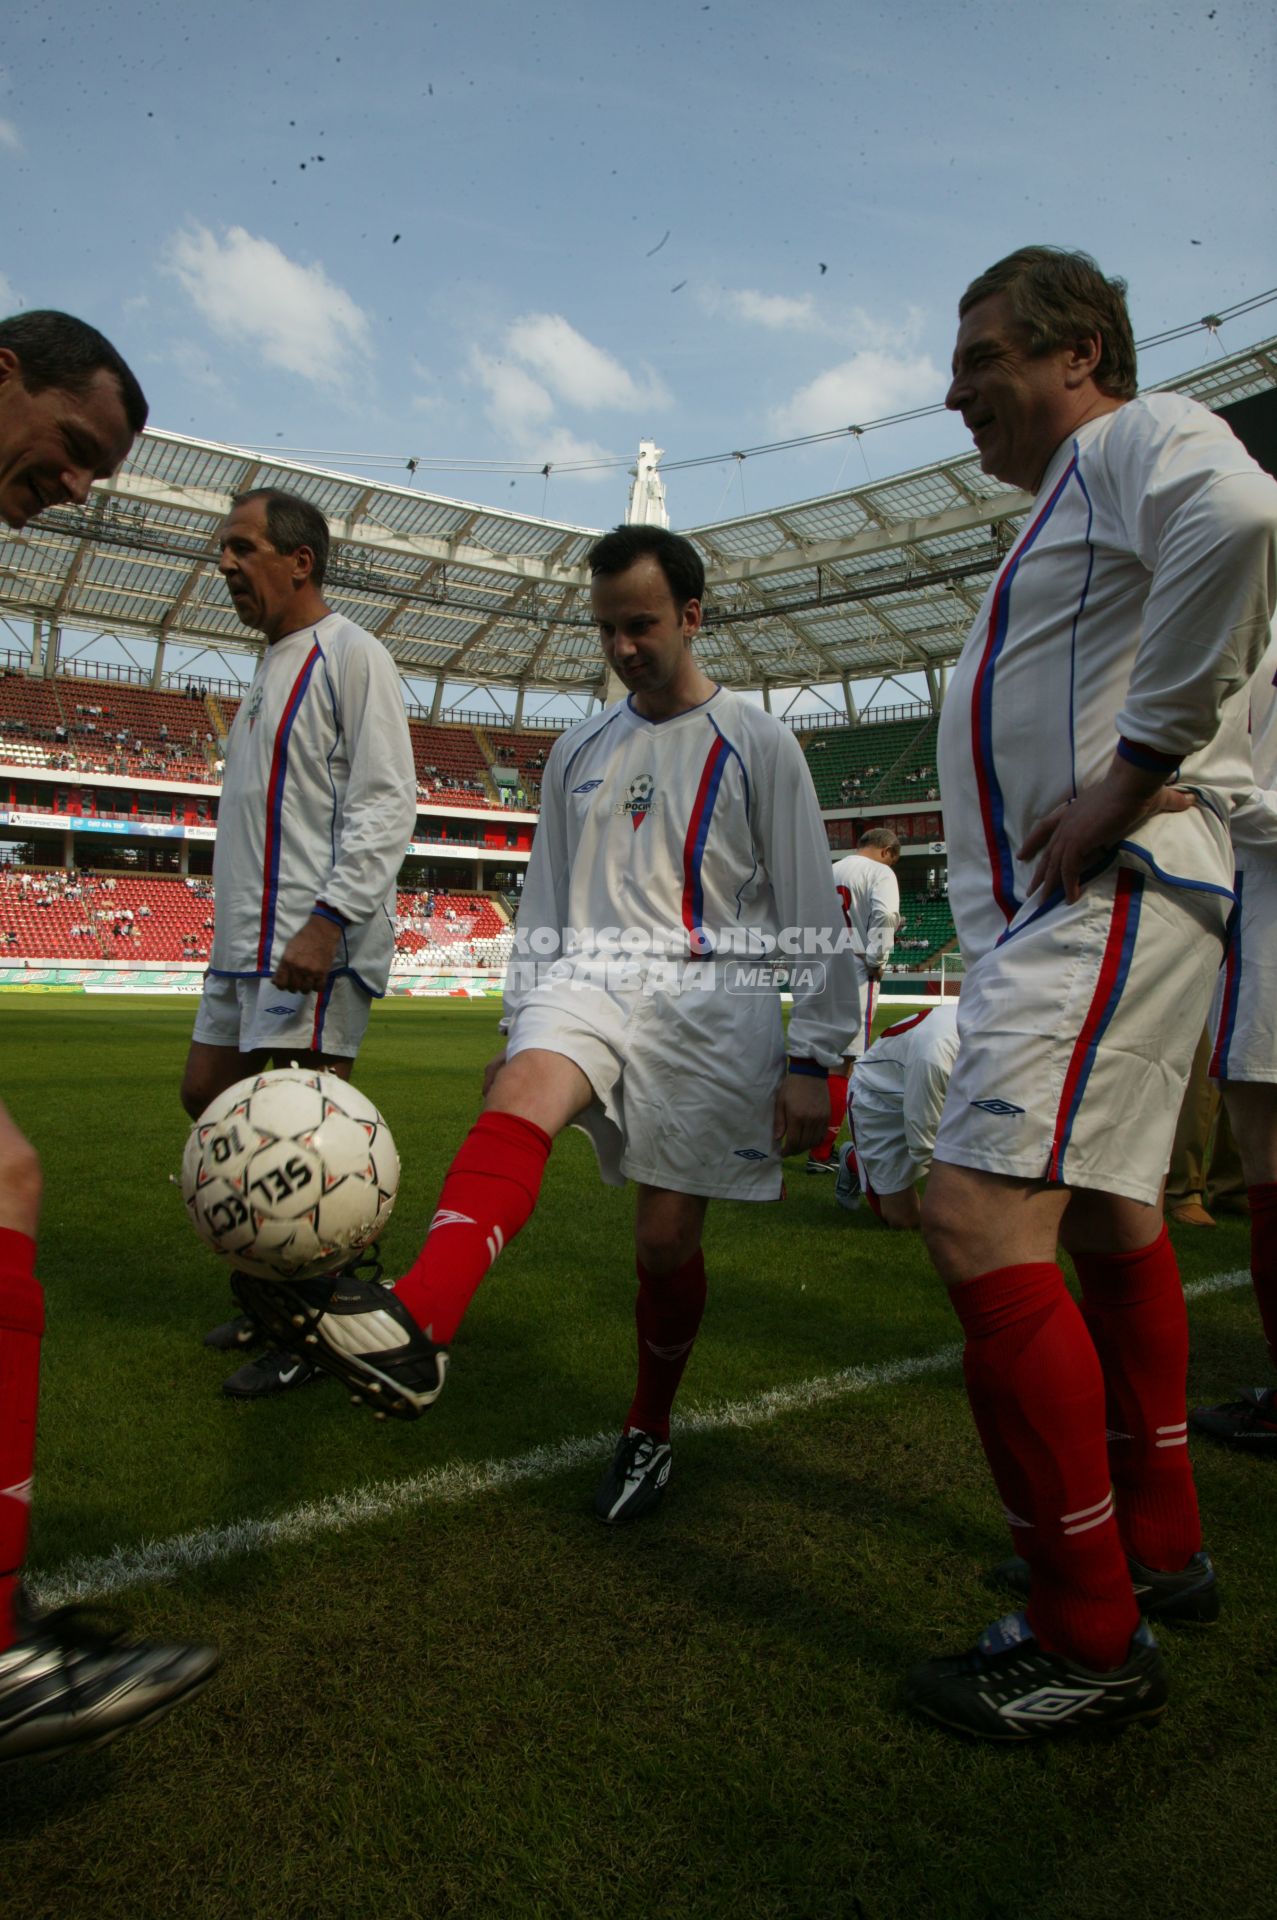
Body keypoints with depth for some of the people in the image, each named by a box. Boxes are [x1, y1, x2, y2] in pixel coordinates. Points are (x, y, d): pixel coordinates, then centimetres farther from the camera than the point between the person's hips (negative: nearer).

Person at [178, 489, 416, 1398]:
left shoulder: (349, 654, -7)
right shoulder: (272, 667, 21)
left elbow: (385, 802, -17)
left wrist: (329, 919, -25)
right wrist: (241, 929, 21)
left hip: (319, 943, -10)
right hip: (249, 939, 10)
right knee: (209, 1094, 13)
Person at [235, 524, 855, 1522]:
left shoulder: (756, 742, 3)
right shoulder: (579, 749, 16)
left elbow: (811, 910, 0)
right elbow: (545, 898, 19)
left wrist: (812, 1058, -4)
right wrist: (518, 1024, 14)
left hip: (714, 998, -3)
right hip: (593, 974, 3)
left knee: (668, 1238, 0)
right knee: (522, 1087, -31)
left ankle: (650, 1433, 26)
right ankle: (414, 1326, -53)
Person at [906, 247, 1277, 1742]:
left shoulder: (1138, 437, -2)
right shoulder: (1069, 502, 27)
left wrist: (1131, 776, -26)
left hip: (1110, 898, -11)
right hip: (1055, 909, 11)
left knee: (981, 1223, -19)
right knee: (1102, 1217, 16)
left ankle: (1090, 1639, -5)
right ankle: (1156, 1544, 33)